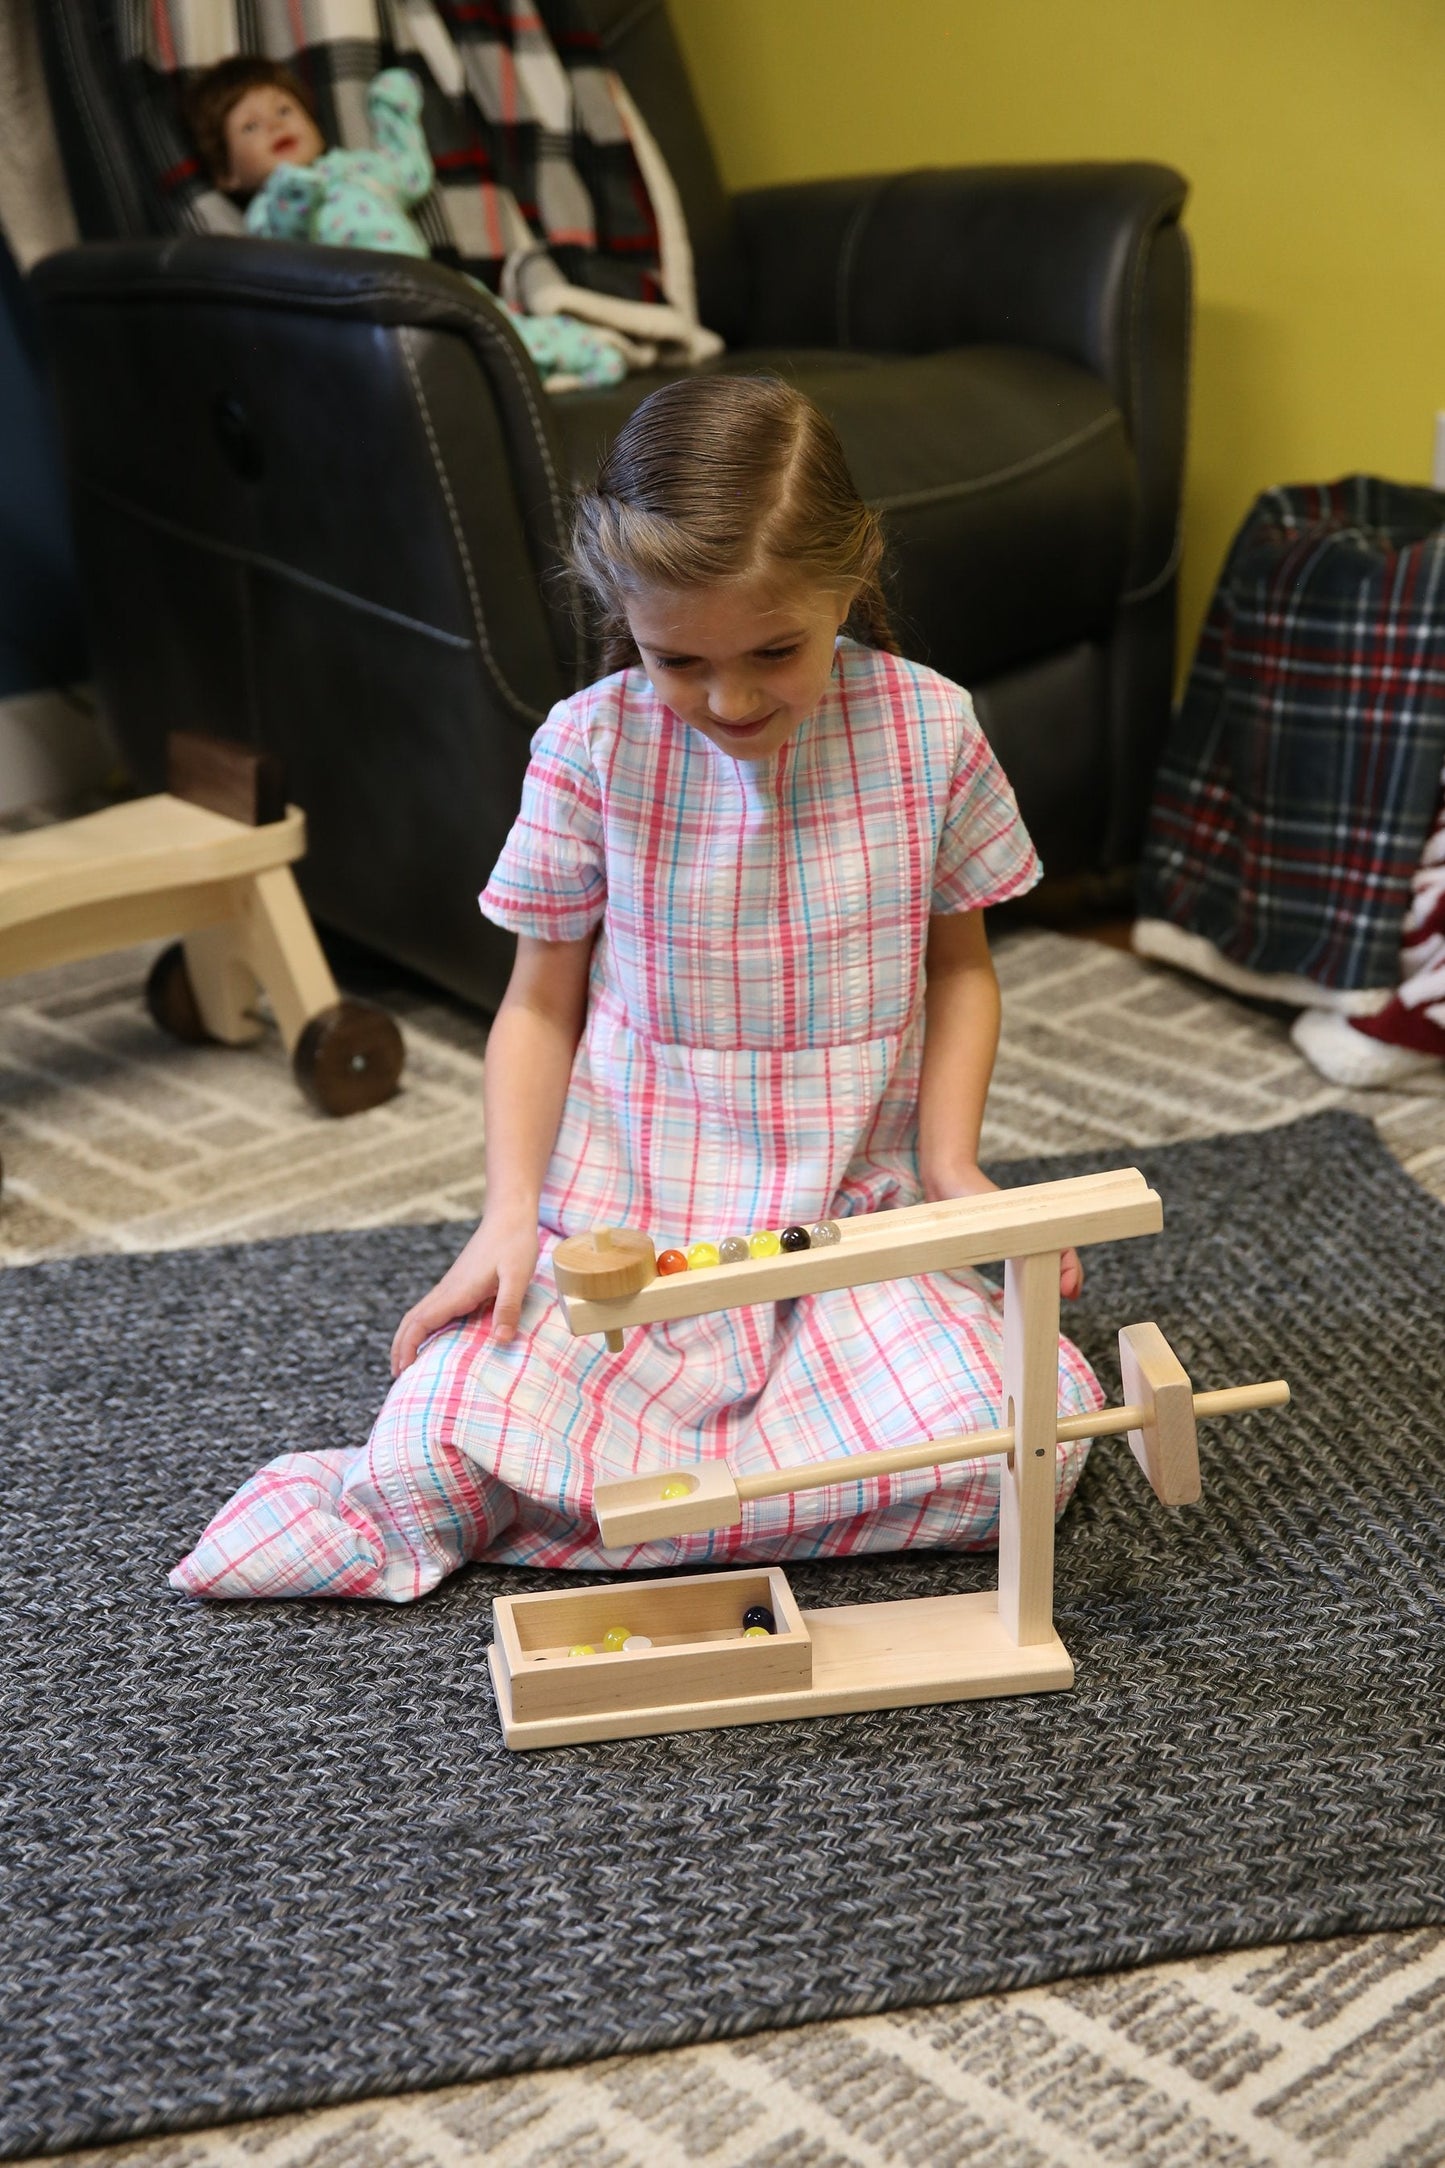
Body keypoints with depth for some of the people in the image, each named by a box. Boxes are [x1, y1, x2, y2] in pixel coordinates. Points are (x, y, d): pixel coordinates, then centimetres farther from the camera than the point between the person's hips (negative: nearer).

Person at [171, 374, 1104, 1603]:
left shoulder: (930, 730, -5)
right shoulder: (590, 747, -7)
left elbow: (957, 964, 9)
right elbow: (542, 1003, 2)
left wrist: (951, 1161, -5)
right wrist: (511, 1215, -10)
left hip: (852, 1222, 3)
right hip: (618, 1224, -2)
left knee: (1014, 1446, -23)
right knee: (427, 1461, -25)